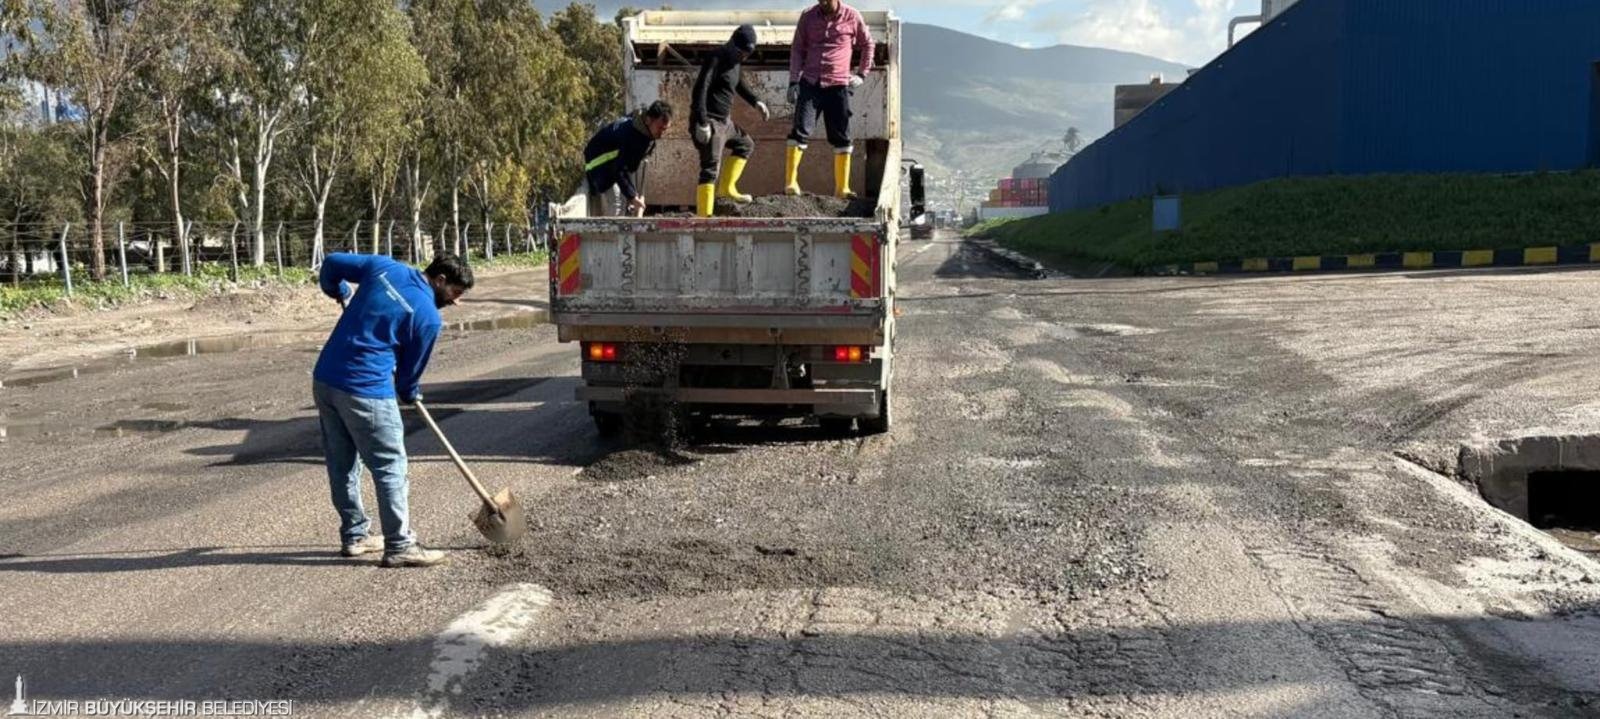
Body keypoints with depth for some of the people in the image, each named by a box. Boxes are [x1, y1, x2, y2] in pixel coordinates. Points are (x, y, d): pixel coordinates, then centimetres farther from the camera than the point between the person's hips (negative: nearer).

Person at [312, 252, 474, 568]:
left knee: (342, 465, 16)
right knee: (390, 468, 2)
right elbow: (410, 368, 3)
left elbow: (331, 263, 17)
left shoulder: (383, 267, 7)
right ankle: (399, 546, 5)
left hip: (323, 378, 8)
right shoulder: (428, 317, -9)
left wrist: (339, 293, 37)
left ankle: (354, 535, 28)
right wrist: (411, 394, 25)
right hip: (366, 391, -8)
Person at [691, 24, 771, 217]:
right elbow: (700, 90, -23)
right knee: (710, 169, -15)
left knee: (746, 144, 24)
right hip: (709, 122, -10)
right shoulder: (715, 60, -15)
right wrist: (702, 123, -30)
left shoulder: (736, 62, 12)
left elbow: (739, 85, 32)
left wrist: (756, 102, 18)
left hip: (724, 121, 10)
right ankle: (704, 216, -20)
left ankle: (727, 188, 25)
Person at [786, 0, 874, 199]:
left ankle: (842, 188, 10)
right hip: (810, 83, 0)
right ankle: (791, 182, -9)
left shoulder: (852, 17, 0)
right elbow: (797, 50, 6)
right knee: (801, 131, -11)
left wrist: (862, 75, 8)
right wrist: (793, 81, -2)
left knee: (841, 137, 3)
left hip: (838, 85, 0)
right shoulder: (808, 16, 3)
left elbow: (868, 44, 14)